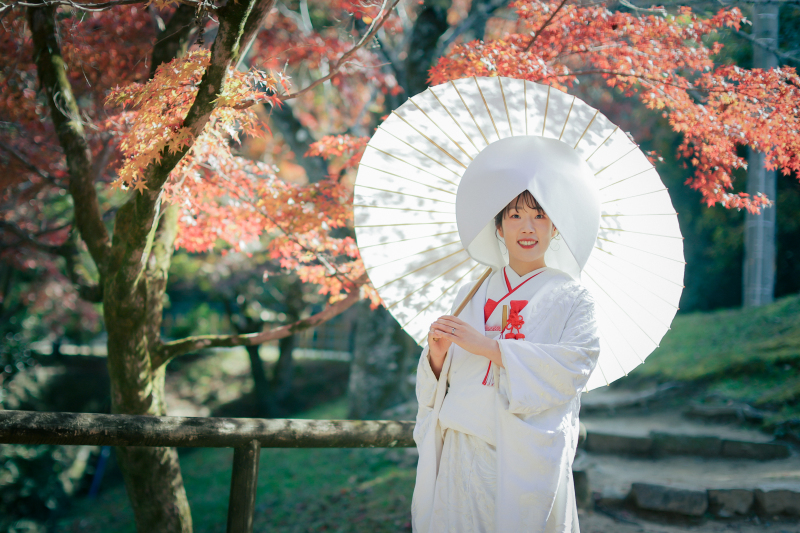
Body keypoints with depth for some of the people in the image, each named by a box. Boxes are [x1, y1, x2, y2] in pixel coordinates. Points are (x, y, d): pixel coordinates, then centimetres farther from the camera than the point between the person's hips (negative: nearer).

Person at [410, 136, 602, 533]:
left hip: (527, 460, -3)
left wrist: (485, 345, -15)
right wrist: (437, 354, -10)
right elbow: (436, 386, 14)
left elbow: (573, 365, -12)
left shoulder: (571, 298, 5)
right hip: (460, 452, 3)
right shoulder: (471, 295, 15)